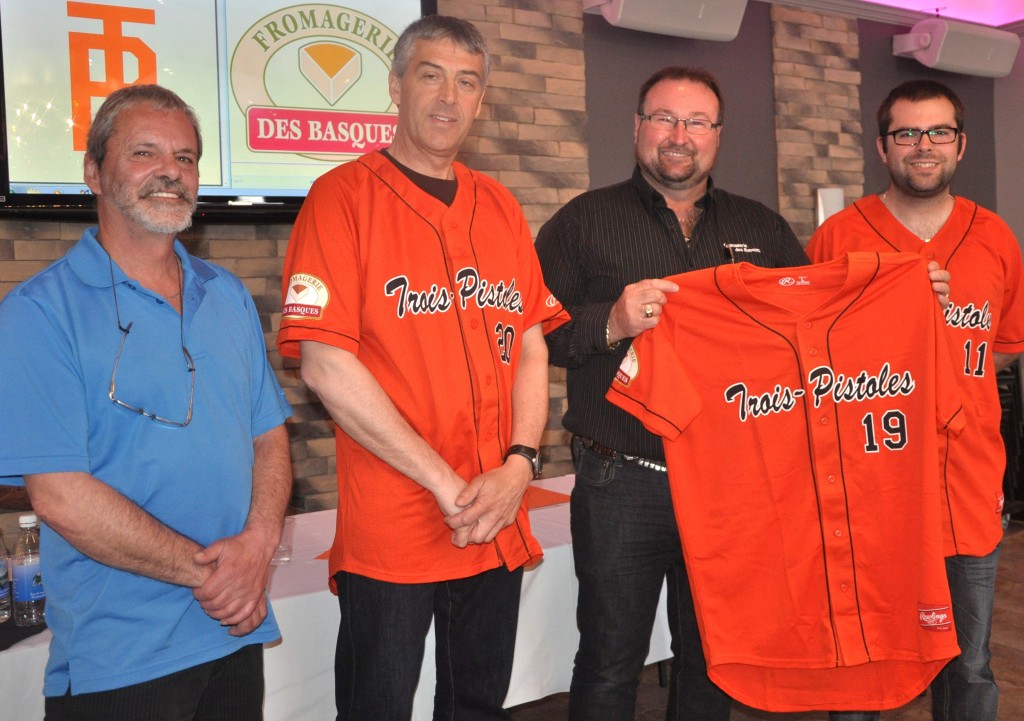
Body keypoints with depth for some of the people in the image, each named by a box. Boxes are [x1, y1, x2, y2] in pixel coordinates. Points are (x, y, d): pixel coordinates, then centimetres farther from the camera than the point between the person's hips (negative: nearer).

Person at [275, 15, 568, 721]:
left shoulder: (500, 206, 11)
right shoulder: (344, 197, -6)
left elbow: (531, 347, 11)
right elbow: (327, 366, -14)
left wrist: (519, 464, -6)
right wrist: (448, 486, -14)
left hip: (499, 528, 5)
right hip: (389, 534, -5)